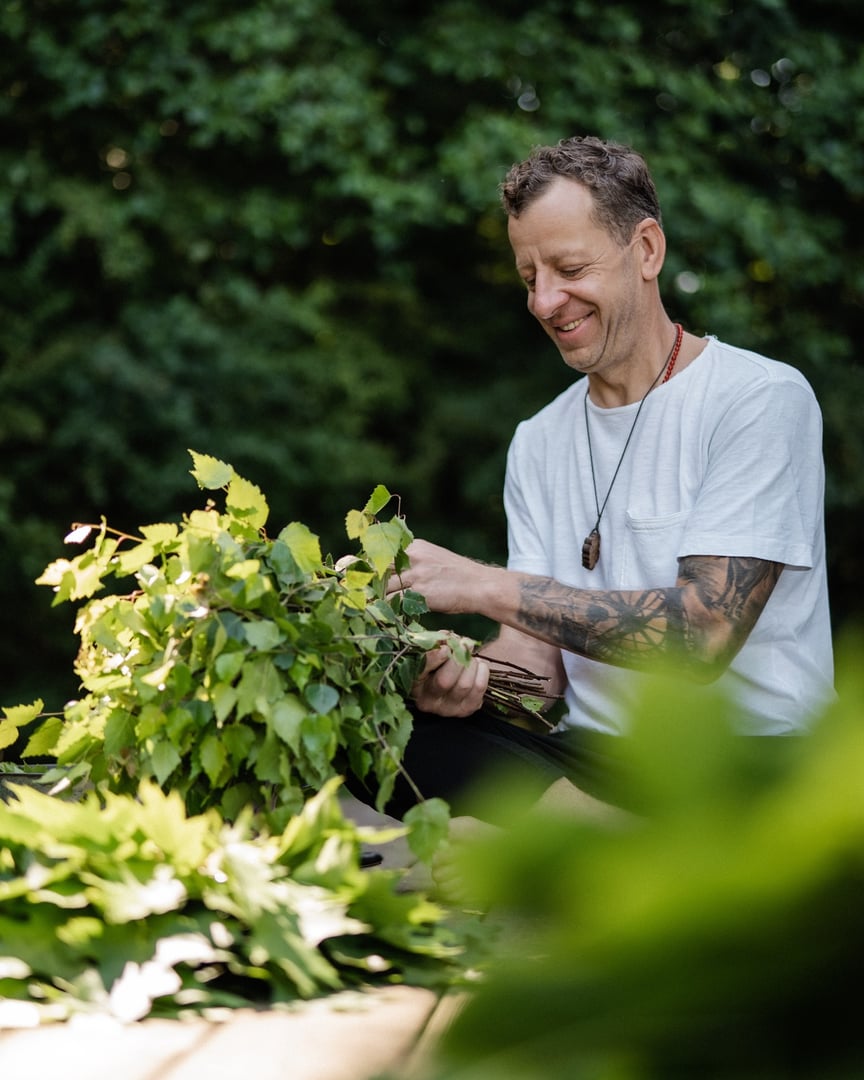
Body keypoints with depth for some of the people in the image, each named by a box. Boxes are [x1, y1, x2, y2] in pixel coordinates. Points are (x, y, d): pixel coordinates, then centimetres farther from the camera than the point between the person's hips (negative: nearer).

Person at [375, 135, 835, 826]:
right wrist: (473, 669, -16)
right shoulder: (538, 443, 16)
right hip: (586, 756, 7)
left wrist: (486, 586, -17)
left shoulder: (763, 399, -5)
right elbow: (543, 647, 9)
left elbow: (702, 635, -15)